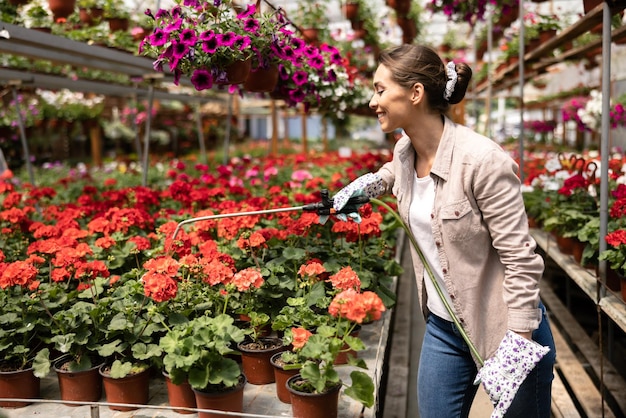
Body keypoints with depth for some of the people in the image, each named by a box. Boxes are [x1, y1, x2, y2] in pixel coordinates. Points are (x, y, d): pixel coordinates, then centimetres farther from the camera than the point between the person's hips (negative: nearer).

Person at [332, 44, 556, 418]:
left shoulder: (482, 160, -24)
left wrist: (517, 347, -23)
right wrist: (368, 184, 9)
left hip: (504, 329, -6)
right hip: (443, 325, 7)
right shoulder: (405, 151, -2)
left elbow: (522, 259, -22)